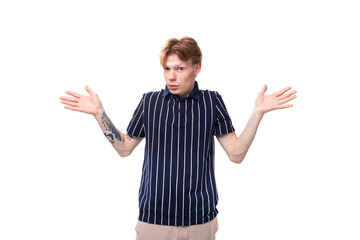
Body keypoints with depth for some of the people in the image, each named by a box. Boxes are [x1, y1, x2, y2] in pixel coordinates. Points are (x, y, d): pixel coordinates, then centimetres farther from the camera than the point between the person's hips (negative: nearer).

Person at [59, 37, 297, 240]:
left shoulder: (212, 101, 0)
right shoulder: (150, 101, 2)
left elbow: (236, 153, -1)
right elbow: (124, 148, 10)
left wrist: (258, 112, -10)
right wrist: (99, 112, 1)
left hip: (201, 220, 0)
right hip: (153, 218, 1)